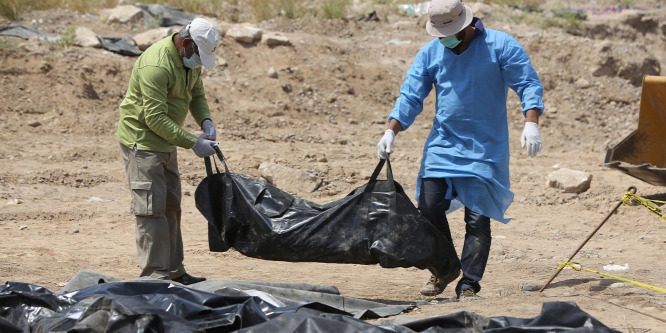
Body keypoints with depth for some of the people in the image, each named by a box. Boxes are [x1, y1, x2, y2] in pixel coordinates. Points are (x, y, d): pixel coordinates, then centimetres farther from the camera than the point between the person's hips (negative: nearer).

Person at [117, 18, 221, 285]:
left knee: (170, 207, 12)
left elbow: (197, 95, 16)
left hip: (166, 143, 10)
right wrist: (193, 143, -27)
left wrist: (206, 122, -5)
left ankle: (174, 270, 18)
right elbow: (155, 118, -28)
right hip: (142, 140, -10)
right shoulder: (156, 66, -27)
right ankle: (154, 272, -8)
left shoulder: (191, 60, 3)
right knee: (151, 208, -10)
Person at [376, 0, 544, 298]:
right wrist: (391, 132, -4)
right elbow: (410, 96, 8)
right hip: (442, 145, 4)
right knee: (429, 206, -4)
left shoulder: (500, 47, -5)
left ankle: (469, 283, 2)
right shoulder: (430, 53, 6)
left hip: (485, 149, -3)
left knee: (478, 217, -6)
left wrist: (531, 124, -21)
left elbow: (528, 84, -7)